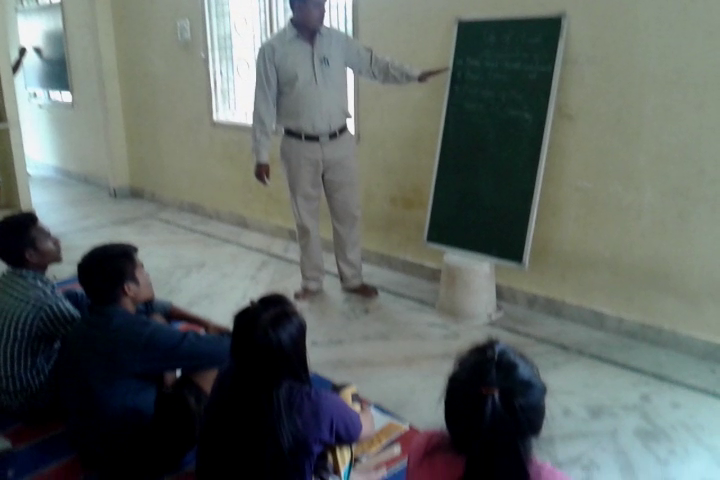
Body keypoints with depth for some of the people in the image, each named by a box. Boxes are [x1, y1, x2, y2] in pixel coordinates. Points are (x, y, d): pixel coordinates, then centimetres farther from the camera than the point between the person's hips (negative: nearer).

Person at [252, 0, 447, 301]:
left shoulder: (338, 41, 1)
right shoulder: (273, 51, -7)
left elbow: (372, 65, 5)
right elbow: (264, 105, -6)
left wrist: (414, 75, -8)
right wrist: (261, 155, -5)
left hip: (339, 143, 3)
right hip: (300, 147, -2)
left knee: (348, 213, 9)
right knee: (306, 219, 9)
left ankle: (352, 278, 26)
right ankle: (311, 282, 26)